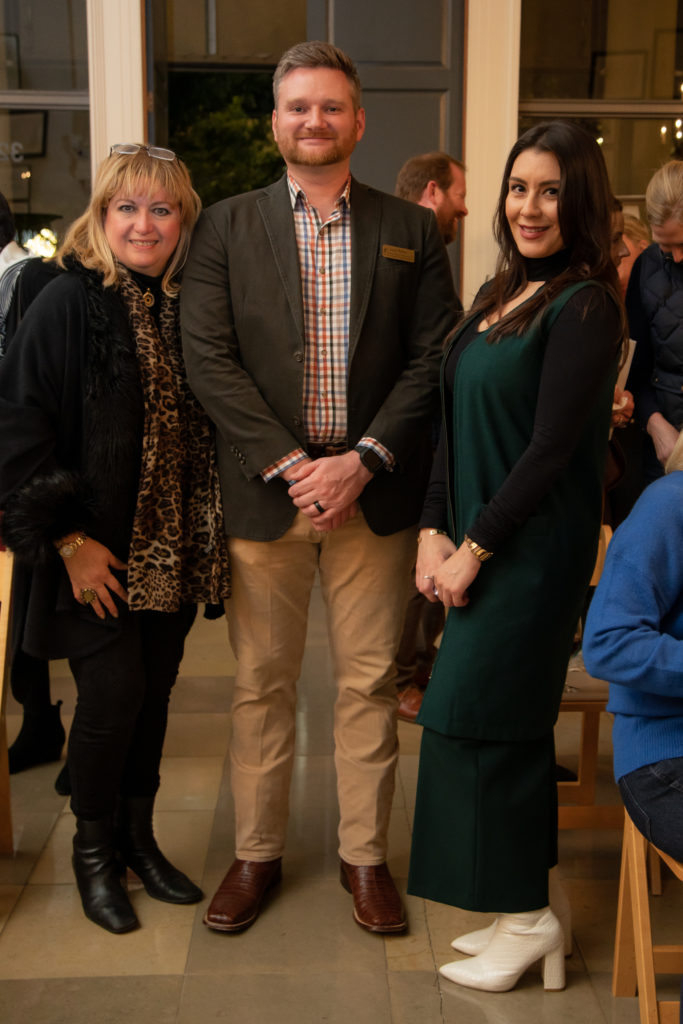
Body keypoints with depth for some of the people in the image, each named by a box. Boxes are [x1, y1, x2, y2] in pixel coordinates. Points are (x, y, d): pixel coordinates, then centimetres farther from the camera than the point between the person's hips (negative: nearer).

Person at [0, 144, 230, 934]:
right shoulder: (68, 304, -10)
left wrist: (207, 534, 4)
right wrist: (68, 540, -14)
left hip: (171, 551, 5)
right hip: (98, 554, -4)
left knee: (154, 690, 11)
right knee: (114, 690, -3)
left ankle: (138, 837, 31)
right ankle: (93, 847, 21)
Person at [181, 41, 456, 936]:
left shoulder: (410, 231, 8)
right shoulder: (227, 226, 6)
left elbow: (432, 358, 1)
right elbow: (207, 356, -4)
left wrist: (363, 461, -11)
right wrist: (288, 462, -13)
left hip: (373, 489, 1)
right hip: (264, 488, 0)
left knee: (370, 681, 8)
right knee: (261, 684, 9)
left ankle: (365, 855, 25)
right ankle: (256, 854, 25)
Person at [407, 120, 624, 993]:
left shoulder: (585, 306, -13)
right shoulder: (498, 294, 12)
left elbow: (553, 446, -17)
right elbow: (457, 423, 11)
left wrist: (475, 548, -13)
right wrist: (435, 530, 3)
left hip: (535, 550, -8)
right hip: (478, 545, 8)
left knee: (479, 717, -4)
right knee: (510, 725, 13)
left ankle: (528, 918, 15)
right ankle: (522, 913, 26)